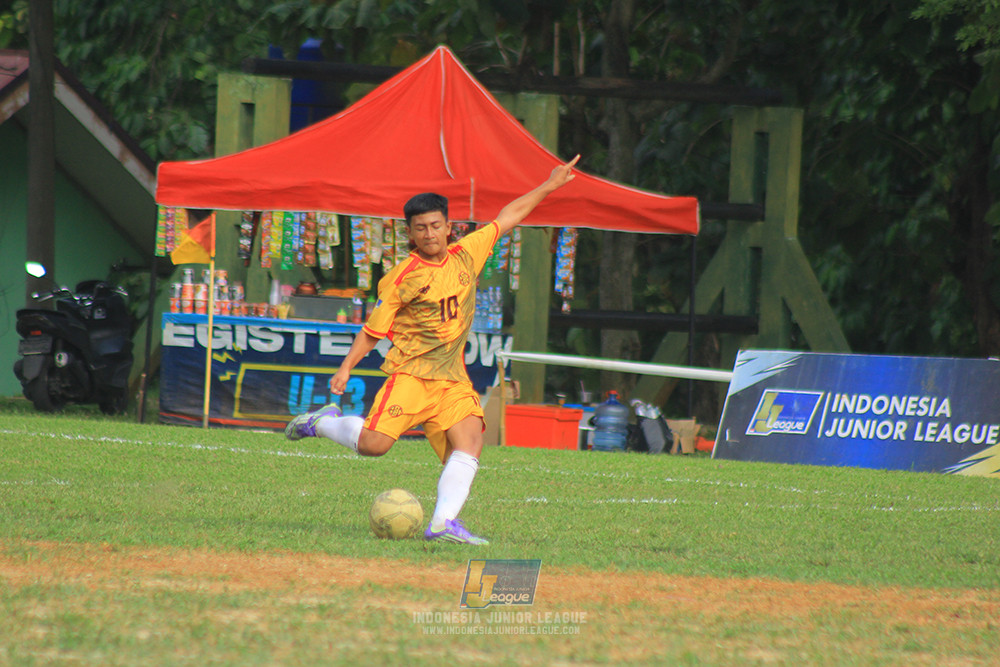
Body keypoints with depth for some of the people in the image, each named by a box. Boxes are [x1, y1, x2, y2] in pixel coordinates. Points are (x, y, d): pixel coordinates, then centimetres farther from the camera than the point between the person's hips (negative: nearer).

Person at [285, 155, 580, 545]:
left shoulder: (466, 255, 8)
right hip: (410, 373, -4)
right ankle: (323, 423, 12)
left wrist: (548, 186, 24)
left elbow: (506, 219, 19)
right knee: (375, 443, -17)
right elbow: (373, 331, 1)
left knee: (470, 441, -17)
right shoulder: (400, 280, -5)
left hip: (453, 378, 4)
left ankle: (443, 523, -20)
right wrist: (347, 367, -10)